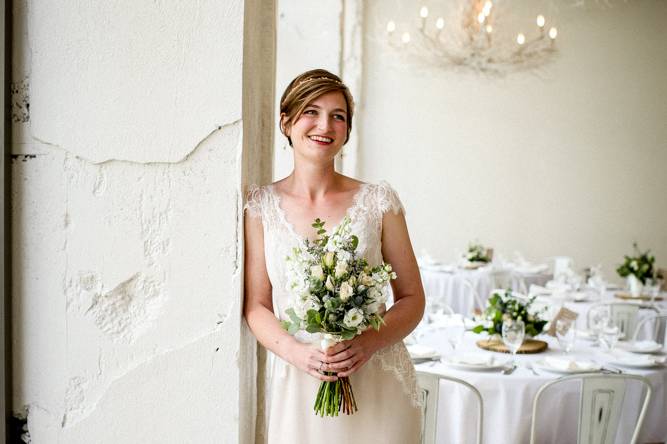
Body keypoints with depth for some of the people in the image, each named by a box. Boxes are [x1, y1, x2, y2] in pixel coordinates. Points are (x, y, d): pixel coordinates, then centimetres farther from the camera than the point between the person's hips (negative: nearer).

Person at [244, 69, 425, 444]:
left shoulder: (379, 201, -2)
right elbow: (256, 306, 2)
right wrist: (295, 352, -15)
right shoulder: (262, 205, 0)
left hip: (377, 383, 0)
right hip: (298, 383, 0)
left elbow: (412, 299, 1)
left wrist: (369, 342, -15)